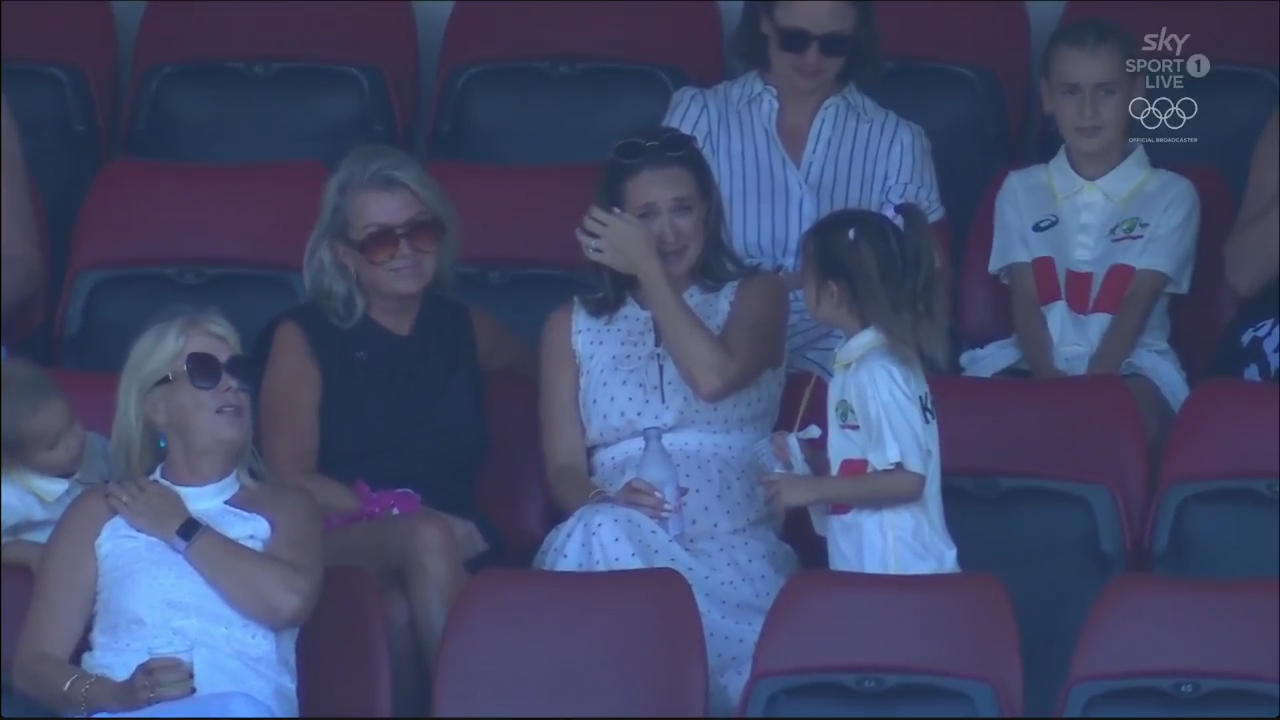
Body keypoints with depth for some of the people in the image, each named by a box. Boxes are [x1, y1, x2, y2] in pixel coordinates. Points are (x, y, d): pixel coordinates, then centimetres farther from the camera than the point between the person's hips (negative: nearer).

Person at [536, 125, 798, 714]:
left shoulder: (755, 297, 15)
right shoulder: (572, 327, 20)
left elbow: (714, 377, -9)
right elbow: (564, 467, 10)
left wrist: (648, 268, 0)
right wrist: (602, 501, -16)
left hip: (735, 549, -2)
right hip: (624, 545, 2)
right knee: (603, 535, -37)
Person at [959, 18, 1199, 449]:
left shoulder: (1171, 195, 10)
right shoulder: (1020, 190, 17)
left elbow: (1138, 302, -2)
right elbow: (1025, 299, 4)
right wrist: (1049, 377, -17)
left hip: (1127, 363, -2)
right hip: (1036, 361, 2)